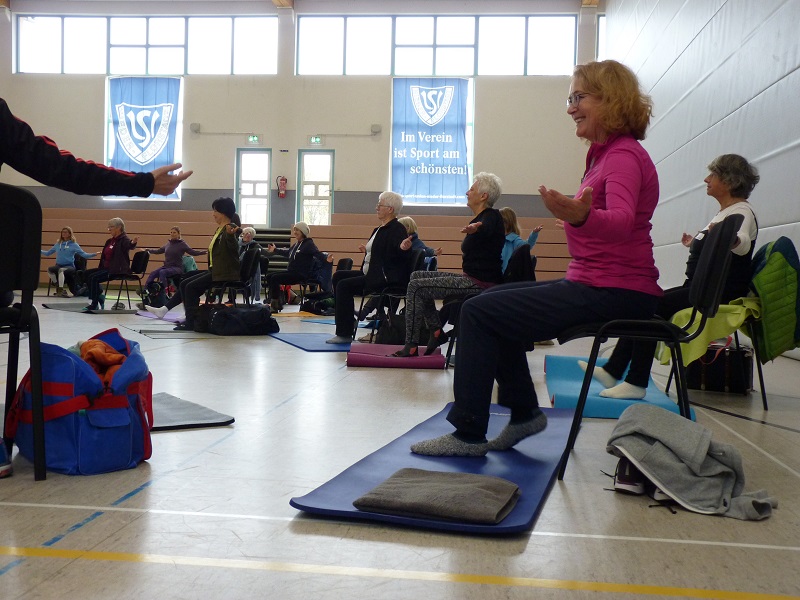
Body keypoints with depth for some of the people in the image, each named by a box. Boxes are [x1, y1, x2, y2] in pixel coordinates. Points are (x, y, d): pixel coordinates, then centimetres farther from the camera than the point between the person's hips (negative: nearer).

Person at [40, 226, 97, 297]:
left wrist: (94, 254, -18)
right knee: (49, 269, -27)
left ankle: (61, 290, -25)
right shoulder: (58, 244, 13)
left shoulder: (74, 245, 2)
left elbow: (83, 254, -6)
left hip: (69, 266, -4)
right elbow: (48, 253, 22)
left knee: (61, 270, -36)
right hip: (58, 266, 4)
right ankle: (58, 287, -6)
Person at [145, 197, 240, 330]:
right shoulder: (220, 229, 15)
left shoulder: (230, 228, -14)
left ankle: (191, 322, -11)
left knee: (191, 286, -16)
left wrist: (231, 235, -52)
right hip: (215, 271, 10)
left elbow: (233, 247, -36)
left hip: (225, 274, -10)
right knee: (184, 284, 8)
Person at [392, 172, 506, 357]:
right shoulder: (482, 218, 16)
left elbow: (486, 230, -40)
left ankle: (411, 346, -10)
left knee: (416, 287, -14)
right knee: (417, 276, 12)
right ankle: (436, 331, 7)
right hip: (473, 278, 10)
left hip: (481, 283, -10)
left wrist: (475, 228, -59)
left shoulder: (491, 216, -13)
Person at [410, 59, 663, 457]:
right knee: (493, 301, 19)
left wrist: (581, 217, -52)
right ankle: (524, 413, 22)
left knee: (478, 312, -12)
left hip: (614, 295, -10)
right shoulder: (606, 153, 16)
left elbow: (621, 220, -35)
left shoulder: (624, 155, -14)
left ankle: (469, 434, -4)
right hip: (593, 283, 10)